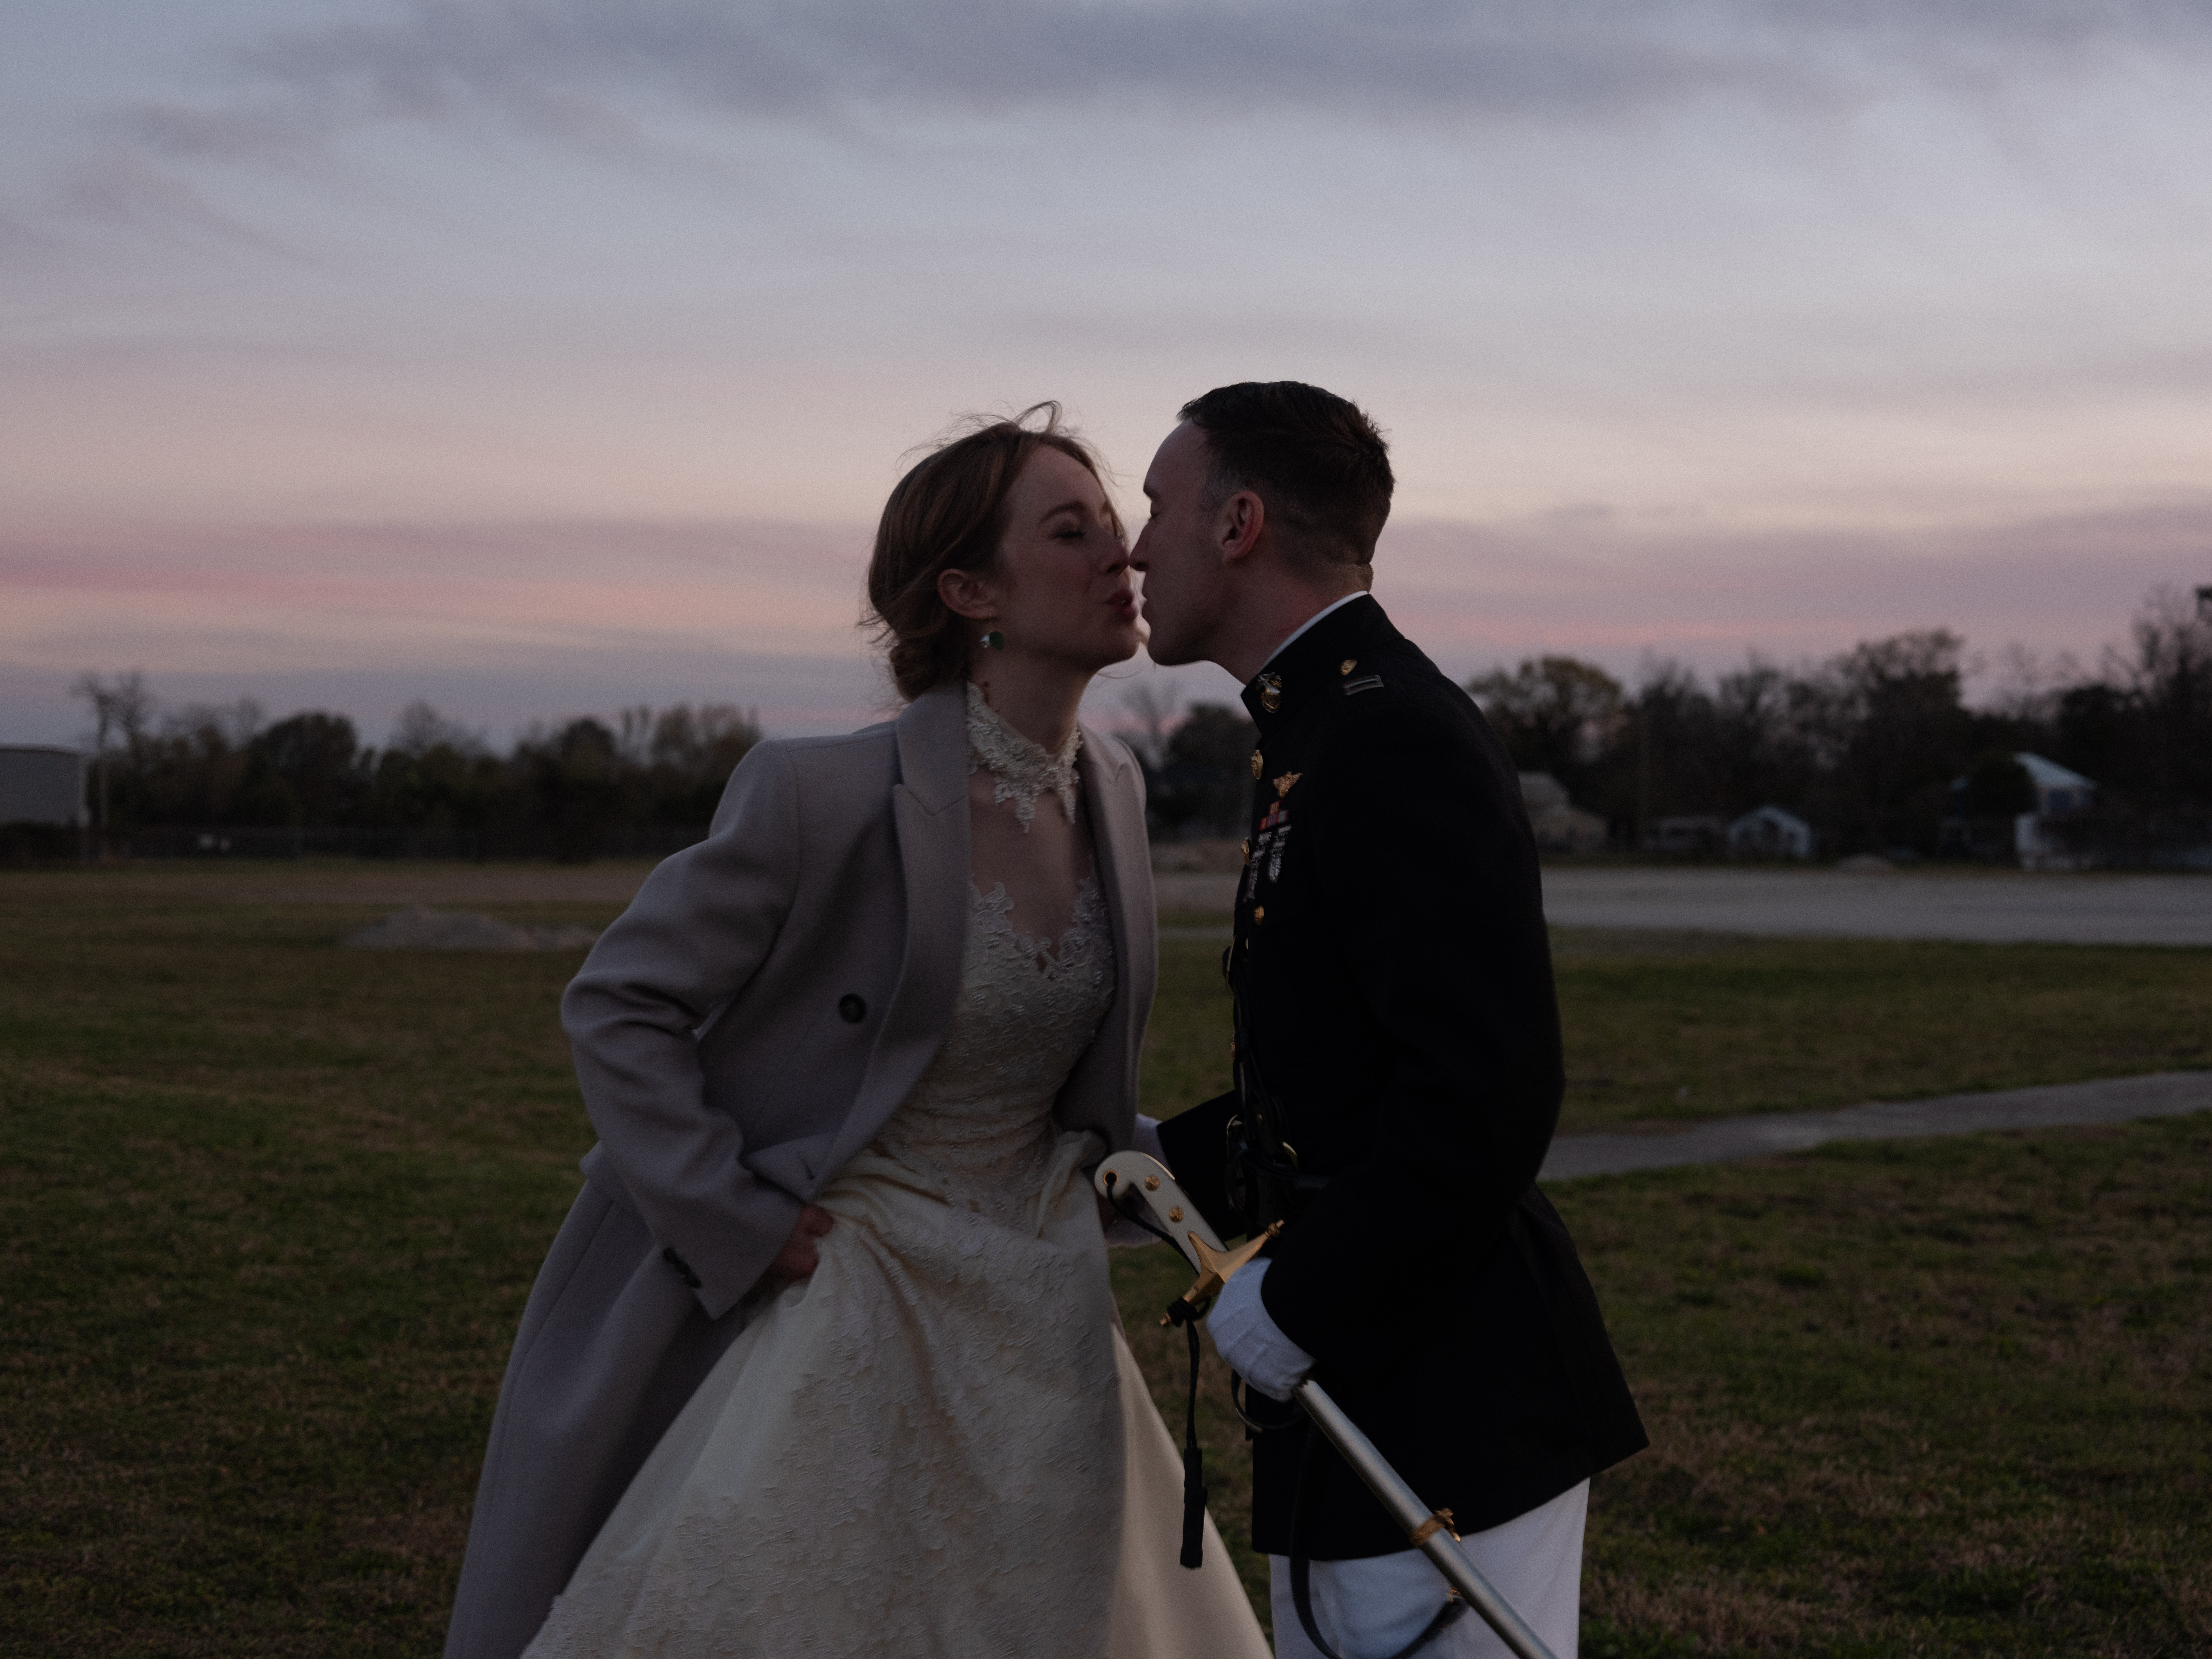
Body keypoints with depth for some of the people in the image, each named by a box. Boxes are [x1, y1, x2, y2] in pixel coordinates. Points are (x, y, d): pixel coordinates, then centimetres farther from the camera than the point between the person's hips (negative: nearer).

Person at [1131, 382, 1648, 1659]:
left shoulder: (1396, 739, -19)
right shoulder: (1329, 728, 15)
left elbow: (1486, 1099, -26)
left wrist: (1300, 1302, -18)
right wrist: (1178, 1166, 14)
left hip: (1446, 1416, -10)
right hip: (1369, 1401, 10)